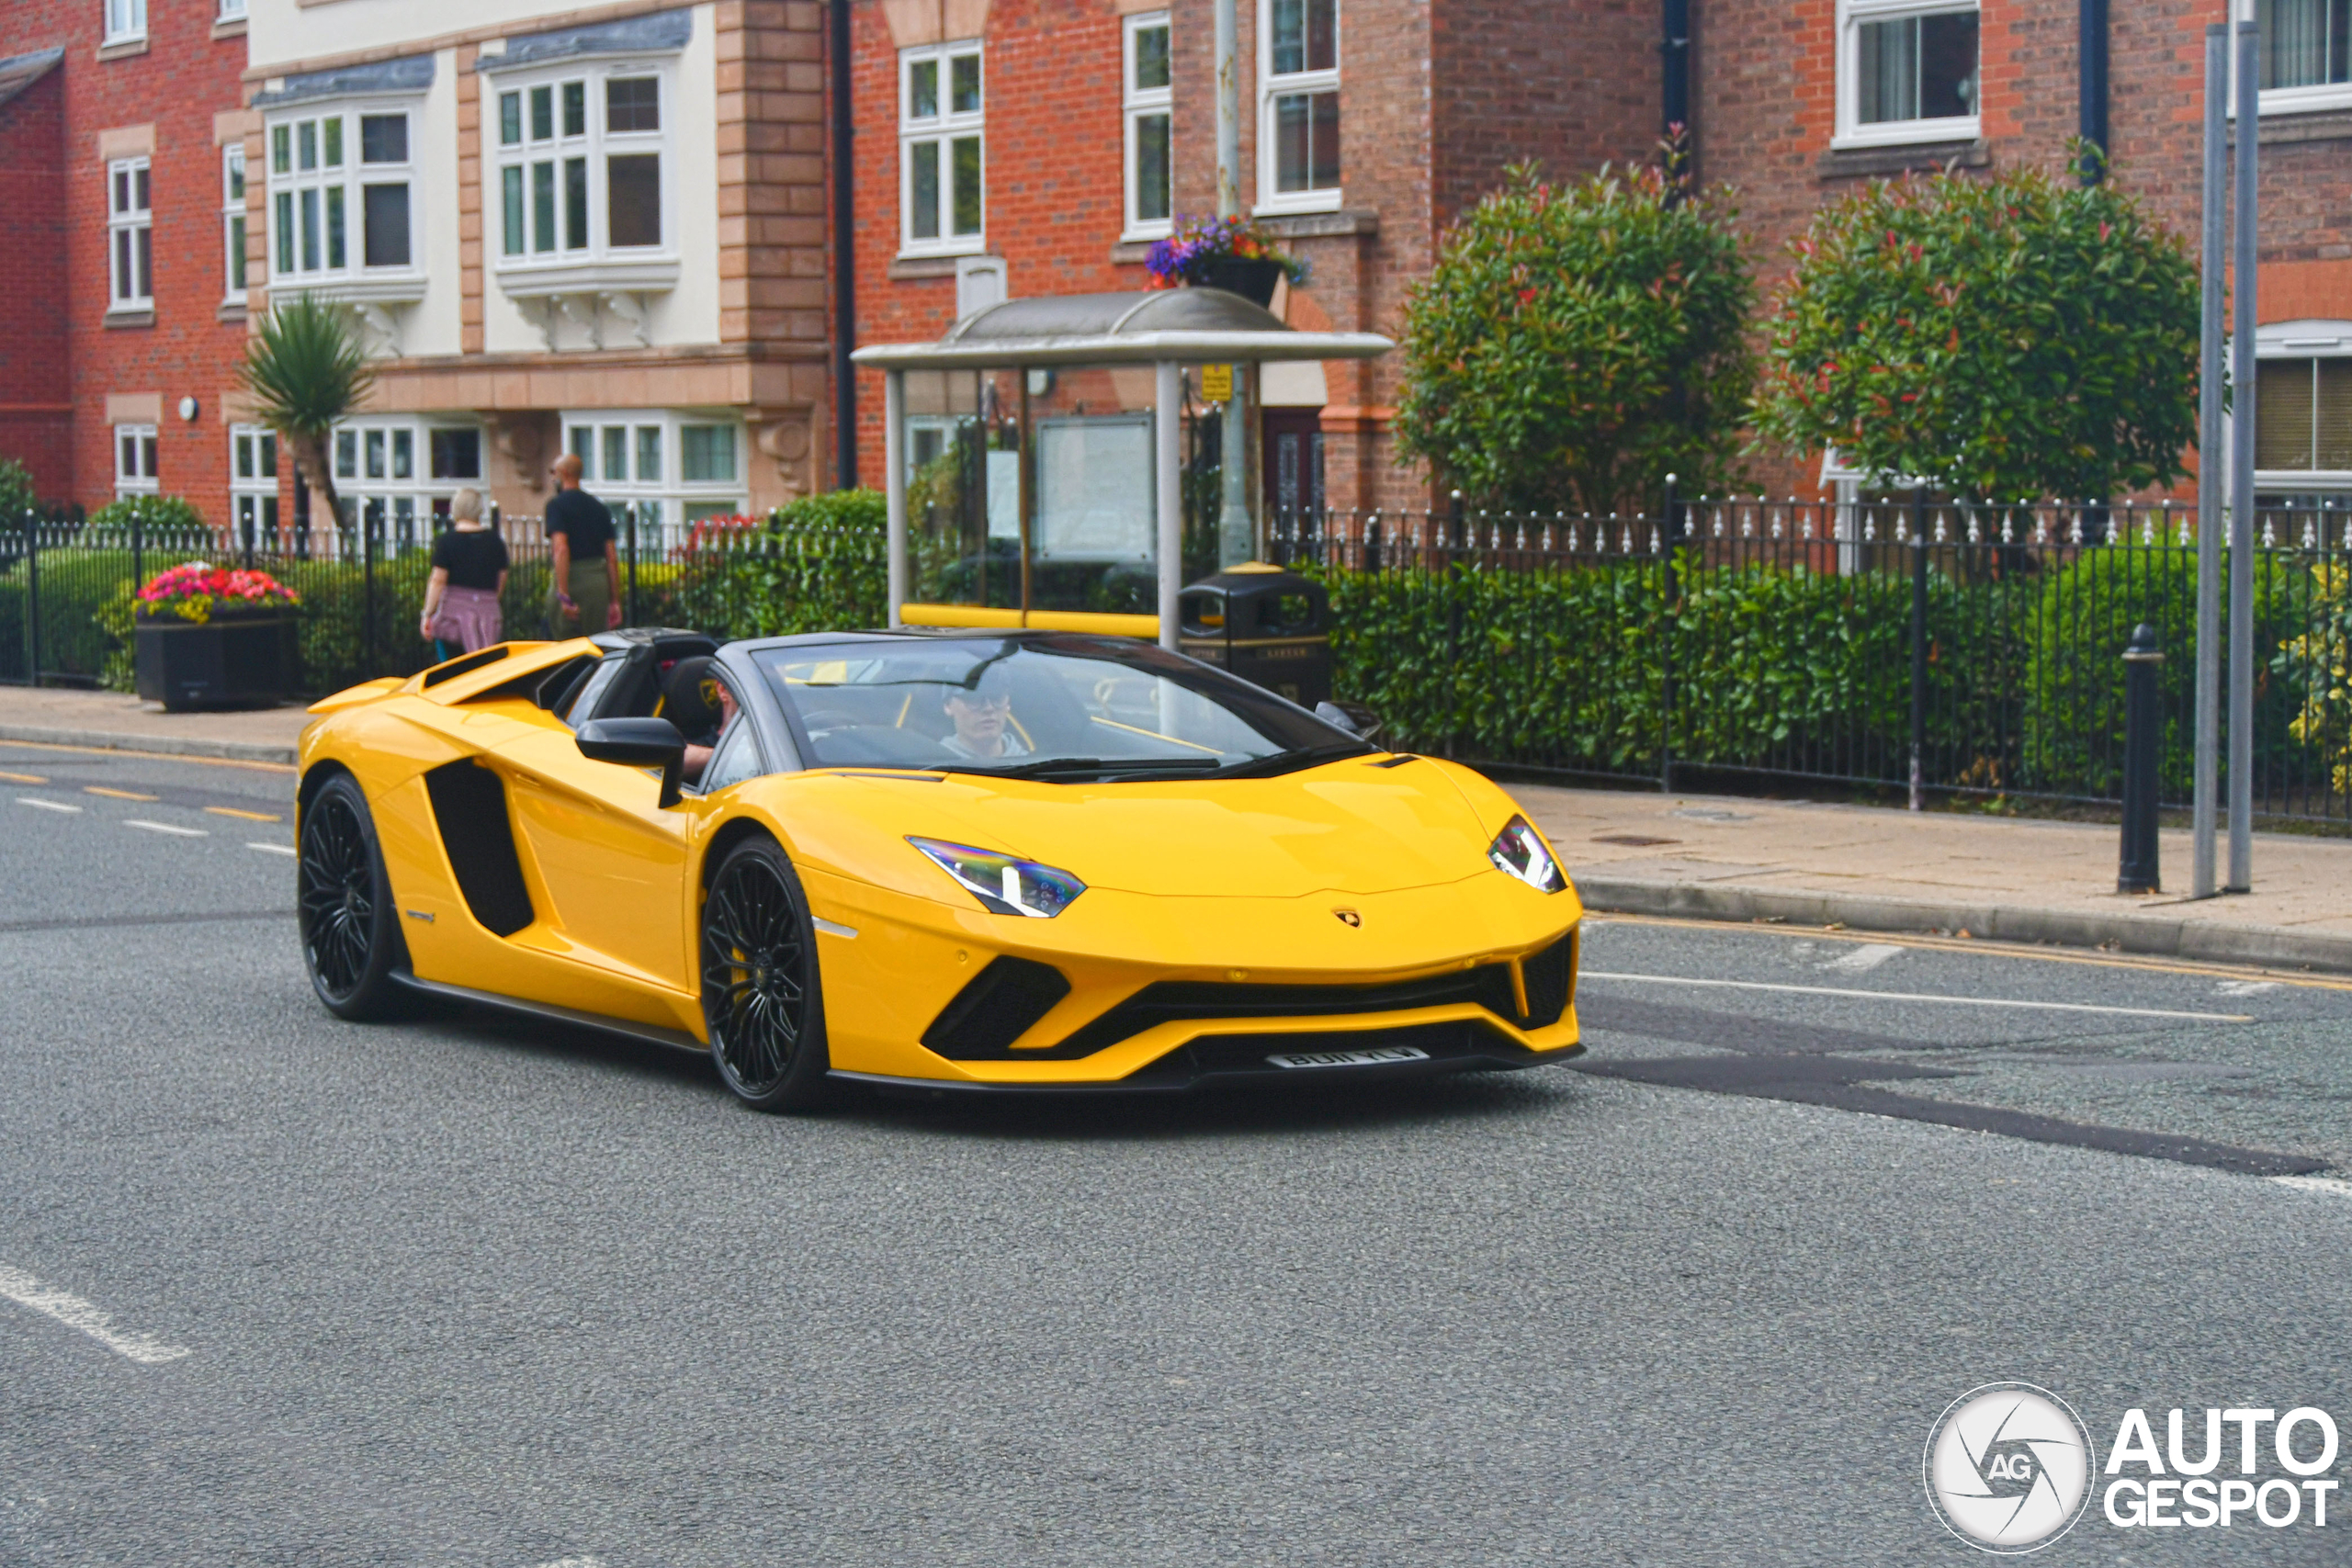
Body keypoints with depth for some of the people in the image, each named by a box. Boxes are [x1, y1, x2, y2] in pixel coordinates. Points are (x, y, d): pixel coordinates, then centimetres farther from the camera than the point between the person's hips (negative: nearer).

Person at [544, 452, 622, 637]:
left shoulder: (557, 505, -5)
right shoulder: (598, 507, 14)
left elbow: (560, 549, -18)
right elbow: (612, 557, 12)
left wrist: (564, 596, -21)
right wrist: (615, 600, 15)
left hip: (570, 580, -6)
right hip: (599, 580, 6)